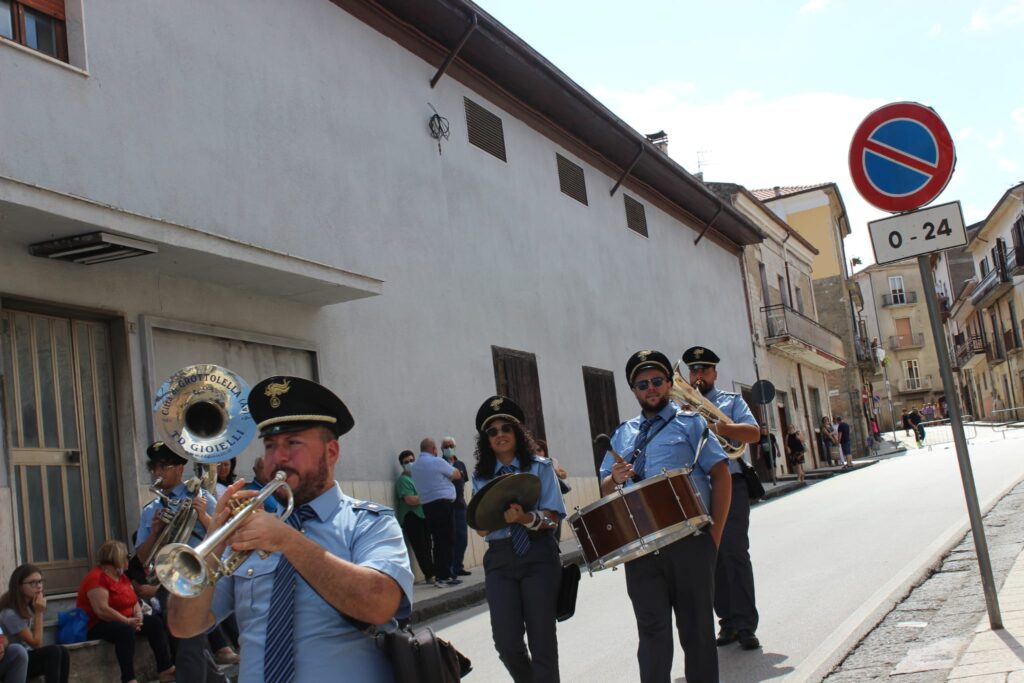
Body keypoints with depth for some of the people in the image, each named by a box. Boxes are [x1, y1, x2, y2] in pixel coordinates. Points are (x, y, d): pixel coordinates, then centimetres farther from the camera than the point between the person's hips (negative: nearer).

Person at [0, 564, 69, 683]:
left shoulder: (28, 606, 5)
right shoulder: (10, 613, -23)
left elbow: (37, 642, 4)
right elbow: (36, 643, -17)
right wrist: (39, 613, -19)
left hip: (28, 656, 8)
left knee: (62, 651, -19)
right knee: (53, 651, -28)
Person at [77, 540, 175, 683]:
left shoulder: (122, 576, 12)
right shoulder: (97, 578, -21)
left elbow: (133, 600, 11)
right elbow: (102, 610, -30)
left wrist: (138, 616, -10)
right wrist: (127, 621, -27)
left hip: (123, 622, 10)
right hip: (97, 626, -10)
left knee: (155, 622, -3)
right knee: (126, 630, -38)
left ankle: (165, 669, -6)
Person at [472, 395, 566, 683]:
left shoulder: (540, 467, 3)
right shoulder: (481, 476, 10)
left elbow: (552, 518, -4)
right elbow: (482, 529, 7)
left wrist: (526, 518, -24)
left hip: (538, 556, -2)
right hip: (499, 559, 2)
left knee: (541, 639, -1)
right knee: (506, 642, -3)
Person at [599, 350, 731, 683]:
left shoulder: (689, 424, 6)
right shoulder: (623, 434, 18)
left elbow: (721, 475, 0)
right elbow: (604, 490, 20)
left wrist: (715, 534, -8)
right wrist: (615, 479, -5)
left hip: (689, 542, -3)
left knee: (696, 628, 5)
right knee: (651, 630, 2)